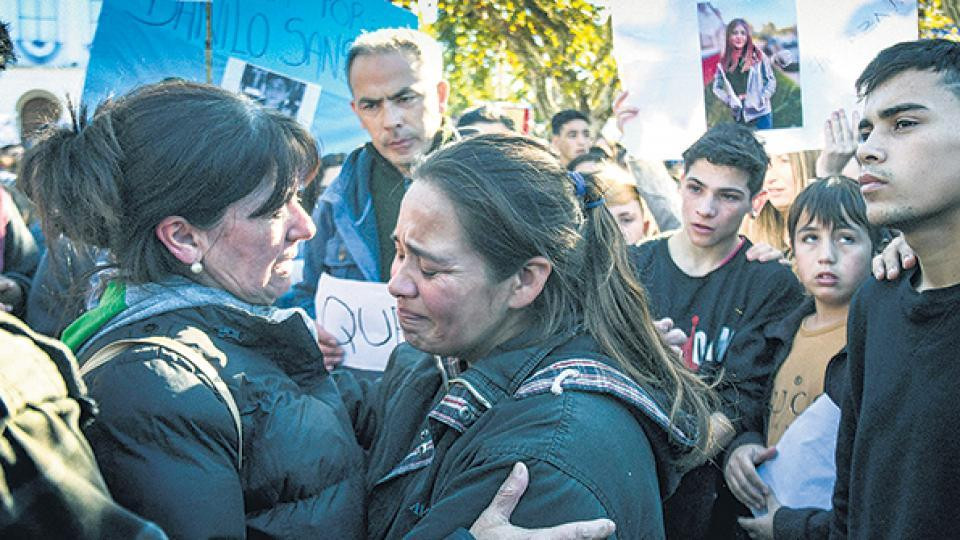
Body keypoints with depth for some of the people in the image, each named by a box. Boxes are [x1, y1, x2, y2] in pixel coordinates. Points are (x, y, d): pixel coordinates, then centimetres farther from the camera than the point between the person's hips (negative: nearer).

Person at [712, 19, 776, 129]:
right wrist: (730, 100, -4)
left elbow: (771, 81, 1)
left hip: (760, 113, -2)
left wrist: (760, 99, -9)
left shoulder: (758, 56, -1)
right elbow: (717, 88, 10)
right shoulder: (724, 62, 5)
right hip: (738, 116, 2)